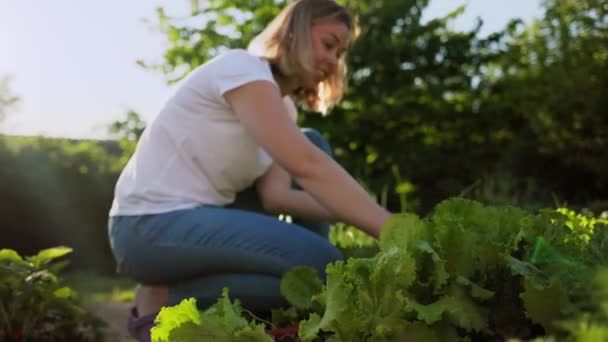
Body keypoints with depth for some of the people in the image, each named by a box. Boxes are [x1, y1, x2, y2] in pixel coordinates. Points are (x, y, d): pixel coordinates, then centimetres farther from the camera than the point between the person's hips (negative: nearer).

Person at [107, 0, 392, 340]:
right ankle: (162, 297, -8)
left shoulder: (281, 105, 14)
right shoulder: (240, 67, -14)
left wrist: (343, 211, -16)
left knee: (314, 144, 9)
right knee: (319, 264, -20)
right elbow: (304, 166, -27)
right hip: (152, 225, -10)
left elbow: (276, 194, 0)